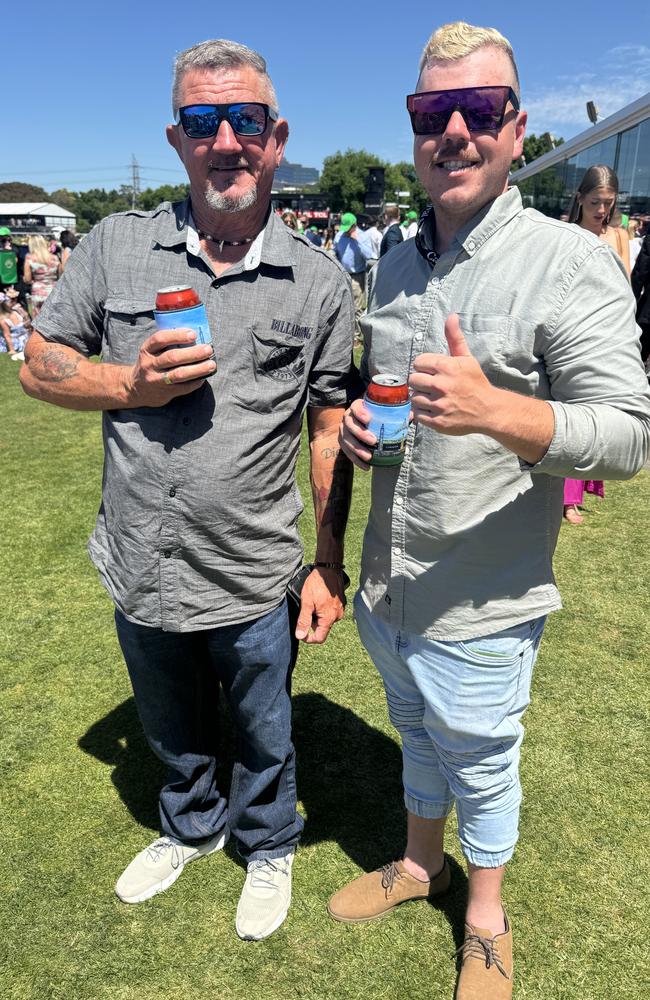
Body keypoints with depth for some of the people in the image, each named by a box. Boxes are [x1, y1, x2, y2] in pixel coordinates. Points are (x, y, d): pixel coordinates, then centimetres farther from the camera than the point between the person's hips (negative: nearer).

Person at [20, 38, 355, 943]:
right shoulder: (115, 247, -2)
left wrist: (330, 567, -4)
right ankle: (189, 828, 56)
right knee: (173, 731, 26)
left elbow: (331, 432, -3)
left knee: (263, 734, 21)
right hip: (141, 571, 2)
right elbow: (41, 365, 3)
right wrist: (133, 385, -17)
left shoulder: (322, 283, -5)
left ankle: (268, 849, 51)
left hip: (255, 580, -2)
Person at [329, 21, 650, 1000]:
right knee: (417, 737, 26)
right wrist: (354, 422, -5)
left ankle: (486, 914, 46)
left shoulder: (570, 262, -15)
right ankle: (418, 863, 53)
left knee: (480, 768, 17)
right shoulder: (395, 264, 6)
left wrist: (497, 412, -35)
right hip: (384, 588, 6)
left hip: (480, 606, -5)